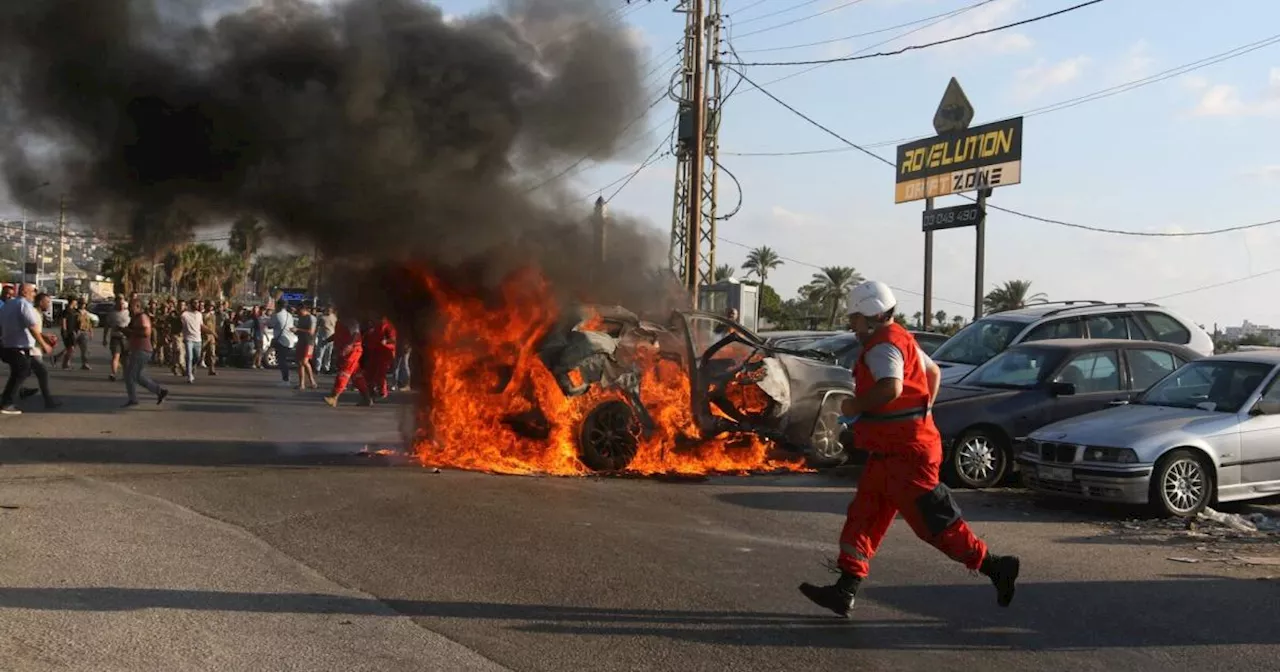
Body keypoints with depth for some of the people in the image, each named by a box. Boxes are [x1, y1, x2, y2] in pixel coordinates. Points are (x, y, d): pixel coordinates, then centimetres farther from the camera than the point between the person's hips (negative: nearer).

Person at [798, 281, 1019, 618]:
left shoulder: (883, 346, -17)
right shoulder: (901, 340, 17)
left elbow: (891, 388, -35)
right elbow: (933, 372, 31)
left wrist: (856, 406, -21)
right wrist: (922, 411, 30)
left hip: (905, 453, -11)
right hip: (891, 451, 11)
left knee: (934, 521, -4)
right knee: (863, 517, 8)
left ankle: (996, 567, 7)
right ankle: (845, 590, 9)